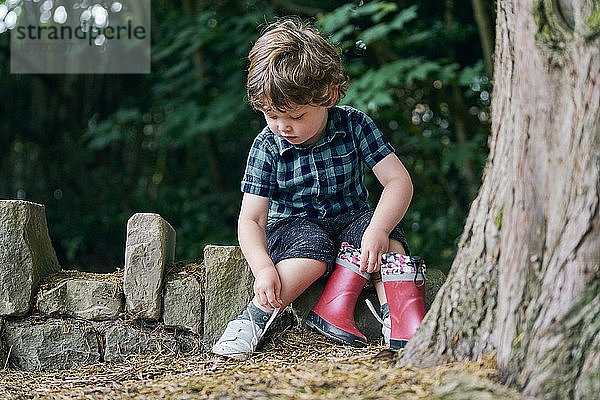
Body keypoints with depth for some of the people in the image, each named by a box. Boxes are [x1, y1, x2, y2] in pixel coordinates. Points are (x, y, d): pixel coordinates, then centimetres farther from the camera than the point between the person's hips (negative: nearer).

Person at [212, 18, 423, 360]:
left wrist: (377, 230, -34)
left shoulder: (355, 125, -11)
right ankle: (253, 320, -28)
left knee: (389, 240, -30)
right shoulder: (267, 147, -11)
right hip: (292, 226, -1)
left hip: (350, 219, 2)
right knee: (313, 251, -36)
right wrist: (264, 268, -32)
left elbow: (399, 181, -16)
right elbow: (251, 219, -13)